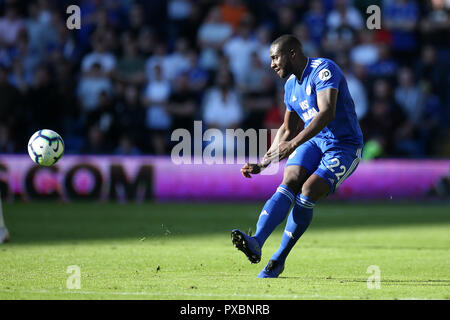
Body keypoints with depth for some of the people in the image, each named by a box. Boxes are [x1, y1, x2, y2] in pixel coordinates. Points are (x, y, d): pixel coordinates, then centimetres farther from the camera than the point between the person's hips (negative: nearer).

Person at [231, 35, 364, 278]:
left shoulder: (323, 70, -16)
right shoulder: (291, 85, 10)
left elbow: (327, 113, -30)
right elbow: (287, 130, 22)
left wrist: (293, 144, -37)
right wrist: (262, 164, 15)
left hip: (344, 146, -7)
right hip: (315, 141, 7)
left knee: (308, 193, -22)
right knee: (289, 184, -19)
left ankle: (279, 260, -12)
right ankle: (256, 242, -35)